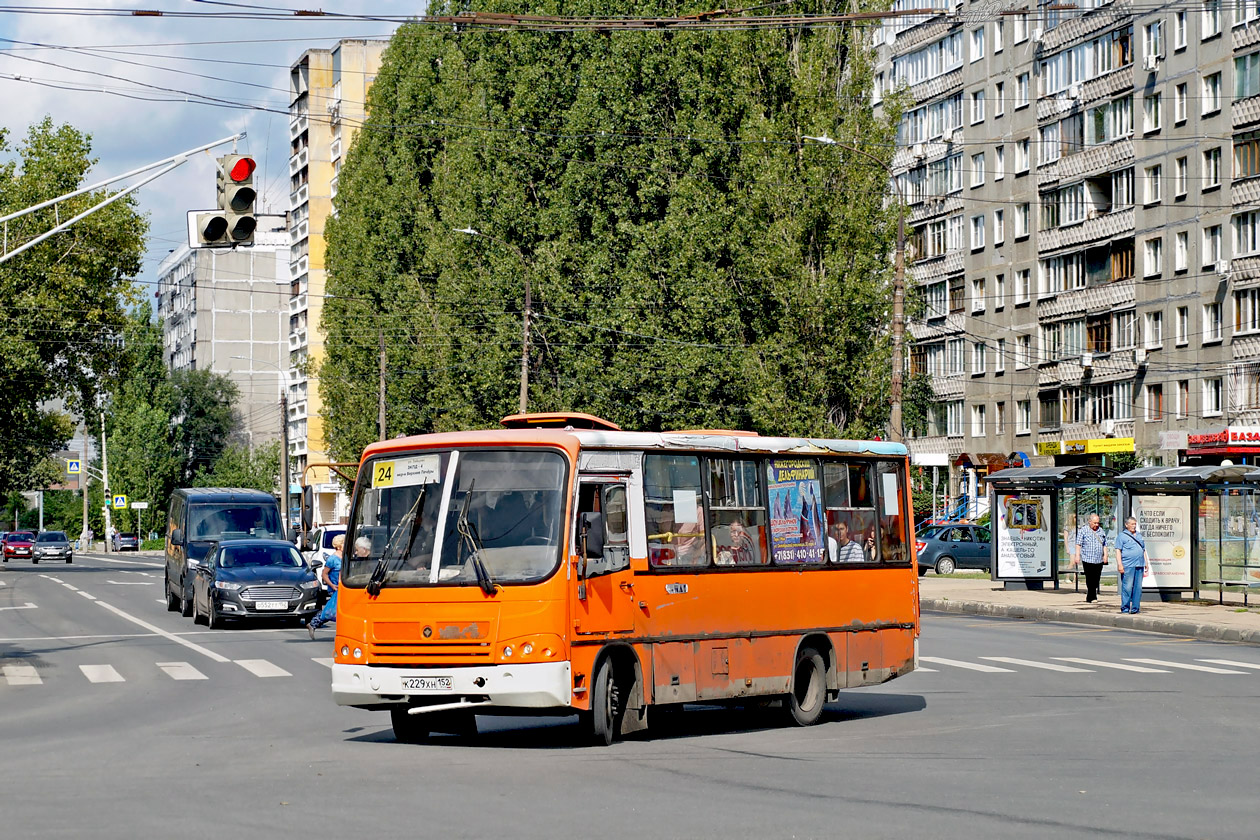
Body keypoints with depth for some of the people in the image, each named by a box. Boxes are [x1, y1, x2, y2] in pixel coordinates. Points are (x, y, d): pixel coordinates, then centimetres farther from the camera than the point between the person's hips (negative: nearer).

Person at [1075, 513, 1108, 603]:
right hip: (1088, 559, -4)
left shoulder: (1101, 532, 16)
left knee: (1096, 579, 4)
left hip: (1099, 560, 4)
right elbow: (1078, 544, 0)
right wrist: (1077, 555, -9)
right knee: (1090, 579, -8)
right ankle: (1092, 596, -6)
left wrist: (1105, 555, 9)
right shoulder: (1083, 531, 2)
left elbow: (1104, 545, 20)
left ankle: (1089, 597, 12)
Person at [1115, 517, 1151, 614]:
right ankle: (1125, 608, -3)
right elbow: (1118, 551, -5)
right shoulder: (1122, 536, 1)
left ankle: (1135, 608, 8)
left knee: (1138, 587, 3)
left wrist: (1146, 563, 20)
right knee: (1127, 587, -8)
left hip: (1139, 566, 6)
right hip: (1128, 566, -6)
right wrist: (1120, 564, -14)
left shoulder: (1139, 536, 21)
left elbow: (1143, 551, 26)